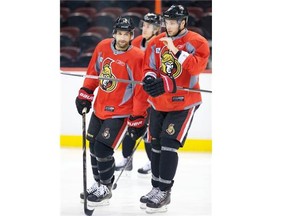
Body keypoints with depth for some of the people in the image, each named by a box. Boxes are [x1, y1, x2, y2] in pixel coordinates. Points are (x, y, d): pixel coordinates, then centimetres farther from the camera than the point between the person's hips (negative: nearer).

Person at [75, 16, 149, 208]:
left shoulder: (137, 57, -19)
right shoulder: (103, 47, -2)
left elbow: (142, 90, -17)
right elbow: (93, 71, 13)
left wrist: (137, 119, -16)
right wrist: (85, 94, 10)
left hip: (120, 112, -6)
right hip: (99, 108, 6)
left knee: (103, 148, -12)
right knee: (94, 146, 14)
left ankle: (105, 189, 7)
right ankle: (98, 183, 33)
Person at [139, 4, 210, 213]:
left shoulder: (197, 42, -11)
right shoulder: (156, 43, 4)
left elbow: (196, 67, -25)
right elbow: (149, 67, 9)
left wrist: (176, 50, -31)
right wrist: (150, 79, -12)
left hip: (184, 103, -6)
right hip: (159, 102, 6)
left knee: (169, 144, -12)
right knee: (156, 144, 11)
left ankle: (164, 192, -5)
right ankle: (156, 187, 25)